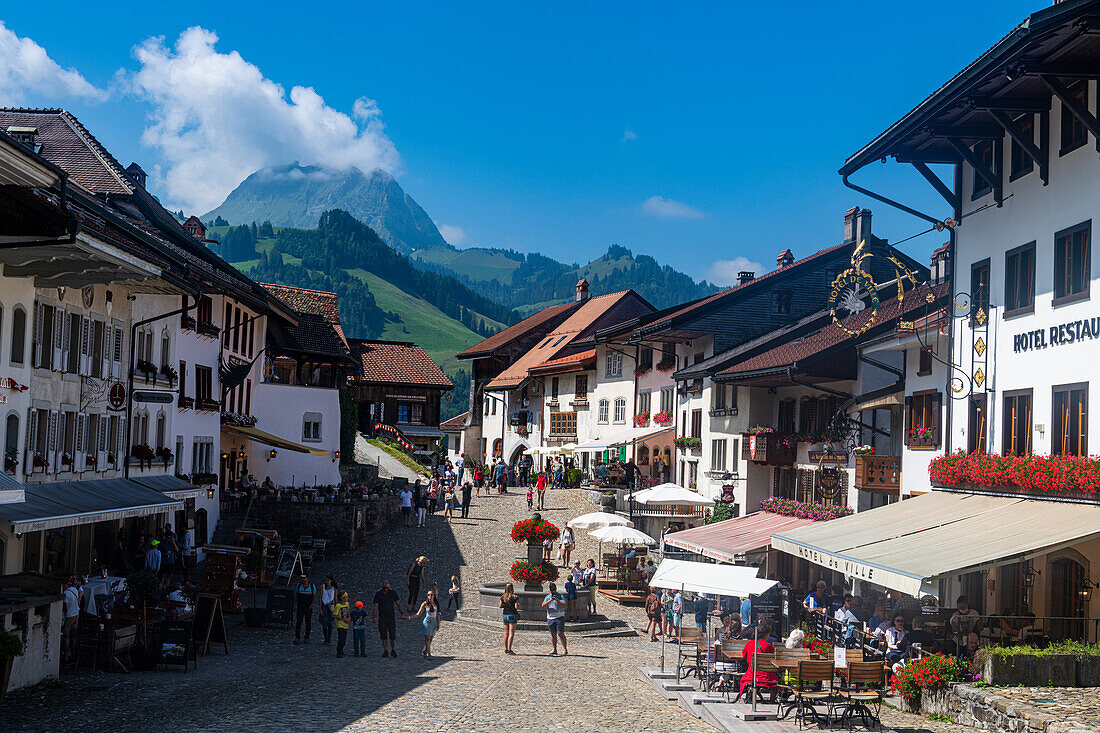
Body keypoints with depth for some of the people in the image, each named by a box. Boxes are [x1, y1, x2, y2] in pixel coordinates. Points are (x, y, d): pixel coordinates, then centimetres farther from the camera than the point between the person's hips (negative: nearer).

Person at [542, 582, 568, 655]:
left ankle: (565, 649, -1)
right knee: (553, 634, 5)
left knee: (560, 634, -8)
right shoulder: (547, 597, 12)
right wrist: (550, 600, -16)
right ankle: (555, 650, 11)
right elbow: (543, 605, -2)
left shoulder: (560, 596, 1)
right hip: (550, 618, 4)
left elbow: (564, 605, -13)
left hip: (559, 617, -4)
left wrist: (557, 600, -25)